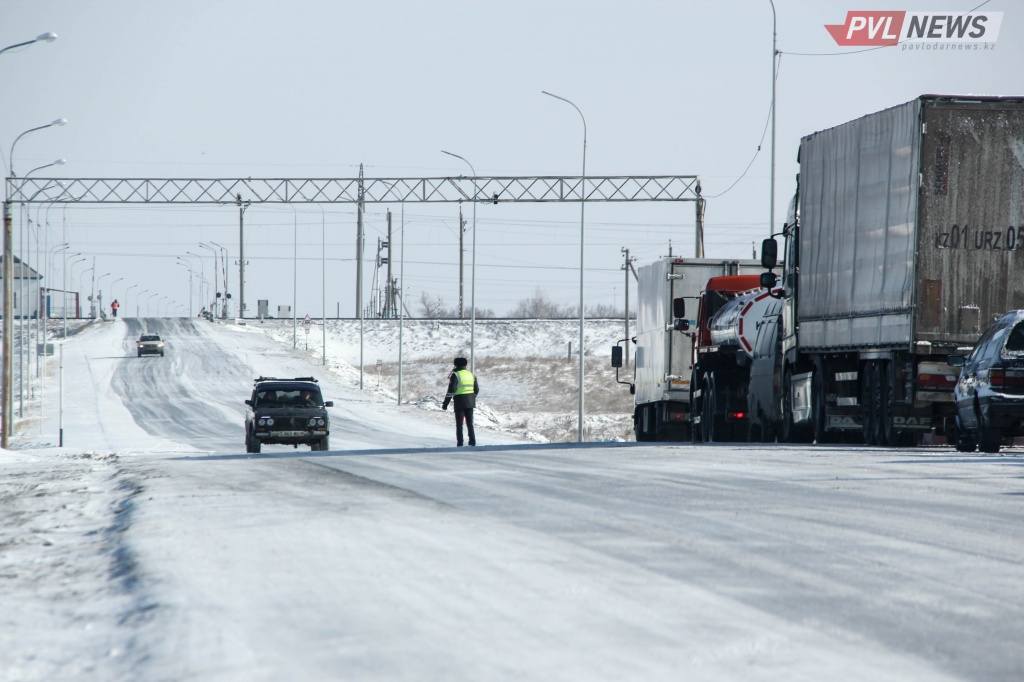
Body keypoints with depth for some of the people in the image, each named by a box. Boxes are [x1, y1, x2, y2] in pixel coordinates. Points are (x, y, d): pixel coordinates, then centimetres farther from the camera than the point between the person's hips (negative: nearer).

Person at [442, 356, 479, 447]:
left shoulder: (455, 375, -9)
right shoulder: (471, 374, 9)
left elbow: (451, 390, -15)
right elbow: (476, 389, 16)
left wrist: (445, 403, -11)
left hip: (459, 402, -5)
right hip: (470, 402, 5)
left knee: (459, 424, 2)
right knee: (470, 423, 13)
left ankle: (460, 444, -2)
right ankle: (472, 442, 10)